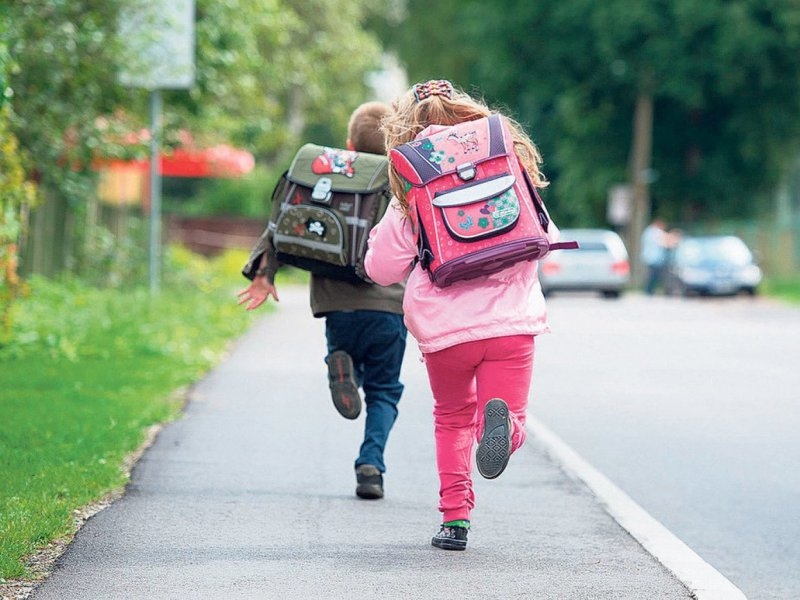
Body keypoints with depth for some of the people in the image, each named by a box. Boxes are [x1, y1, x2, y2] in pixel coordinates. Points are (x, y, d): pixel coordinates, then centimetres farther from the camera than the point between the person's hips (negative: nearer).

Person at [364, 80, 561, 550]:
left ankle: (455, 517, 12)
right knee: (513, 422, 8)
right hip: (512, 323, 0)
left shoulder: (411, 192, -1)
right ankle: (502, 422, -30)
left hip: (446, 328, 0)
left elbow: (382, 268, 1)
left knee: (453, 418, 23)